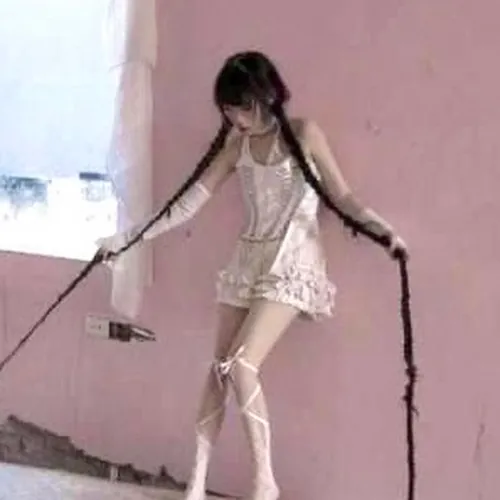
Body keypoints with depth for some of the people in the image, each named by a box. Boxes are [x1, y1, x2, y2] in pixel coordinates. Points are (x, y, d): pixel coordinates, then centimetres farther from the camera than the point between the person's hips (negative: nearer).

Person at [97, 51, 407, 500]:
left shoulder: (304, 134, -6)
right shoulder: (236, 146, 7)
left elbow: (341, 197, -6)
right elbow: (189, 203, 8)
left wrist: (381, 227, -24)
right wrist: (128, 238, 7)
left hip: (292, 264, -5)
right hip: (248, 261, 6)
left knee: (242, 365, -19)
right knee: (219, 370, 2)